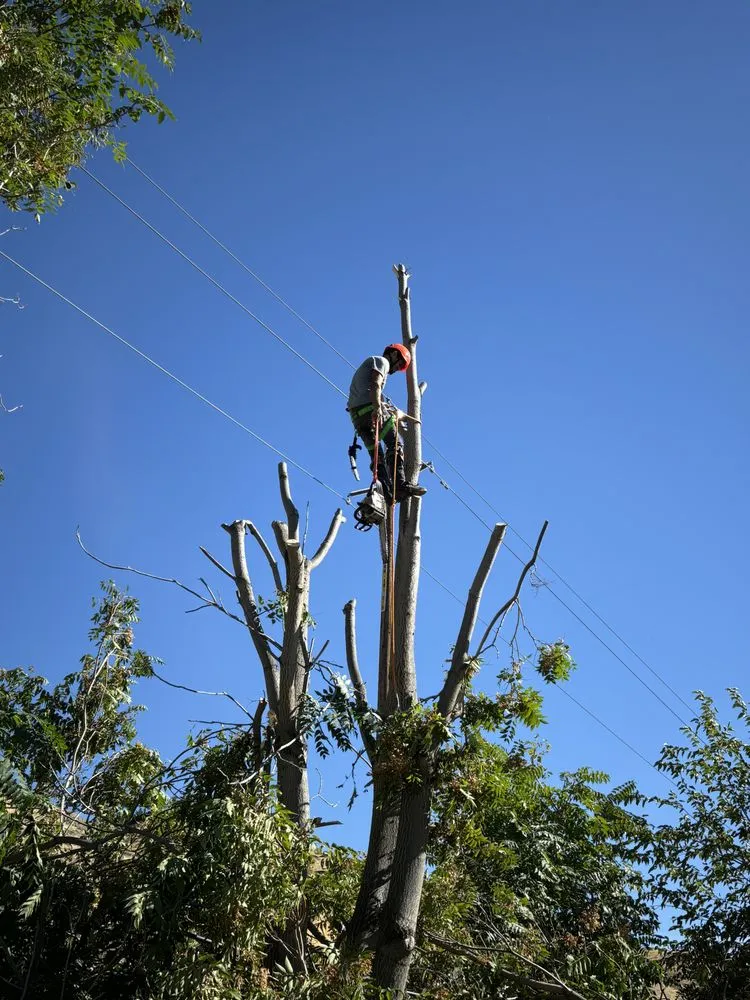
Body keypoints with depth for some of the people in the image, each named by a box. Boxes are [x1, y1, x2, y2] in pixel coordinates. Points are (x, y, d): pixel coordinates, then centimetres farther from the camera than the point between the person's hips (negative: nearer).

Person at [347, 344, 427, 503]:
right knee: (394, 445, -10)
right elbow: (375, 385, -13)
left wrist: (394, 412, 30)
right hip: (370, 407, -9)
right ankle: (400, 485, -22)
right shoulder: (382, 361, 7)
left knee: (376, 454, 3)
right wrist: (377, 407, -27)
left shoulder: (369, 362, 36)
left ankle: (387, 492, -6)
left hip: (356, 414, 9)